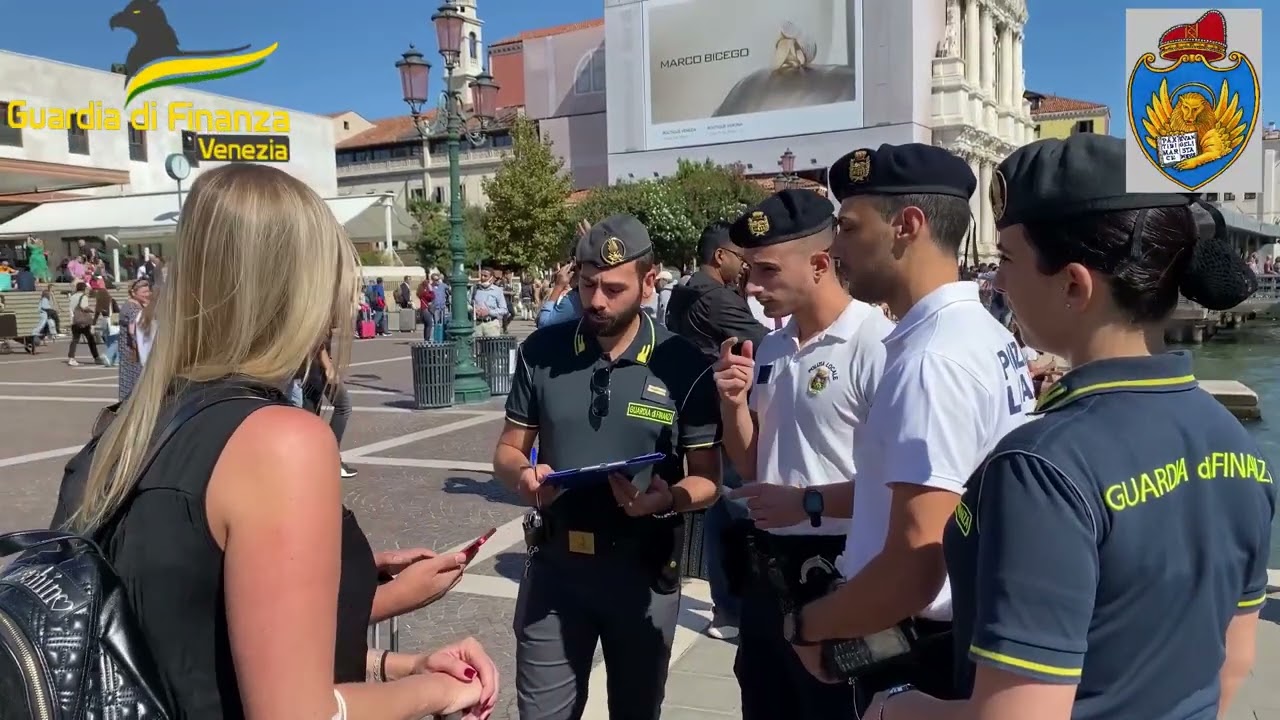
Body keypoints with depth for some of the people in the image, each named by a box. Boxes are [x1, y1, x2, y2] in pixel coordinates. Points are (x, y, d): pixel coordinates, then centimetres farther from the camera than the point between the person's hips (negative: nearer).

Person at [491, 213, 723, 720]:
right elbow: (507, 451, 5)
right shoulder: (542, 352, -3)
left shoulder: (683, 365, -9)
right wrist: (523, 475, -18)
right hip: (555, 564, 1)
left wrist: (666, 499, -26)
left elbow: (708, 479, -5)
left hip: (644, 570, -1)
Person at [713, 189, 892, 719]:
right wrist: (733, 402, -3)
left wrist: (808, 502, -18)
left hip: (836, 576, -8)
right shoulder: (770, 348, 7)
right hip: (768, 570, 8)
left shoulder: (875, 345, -19)